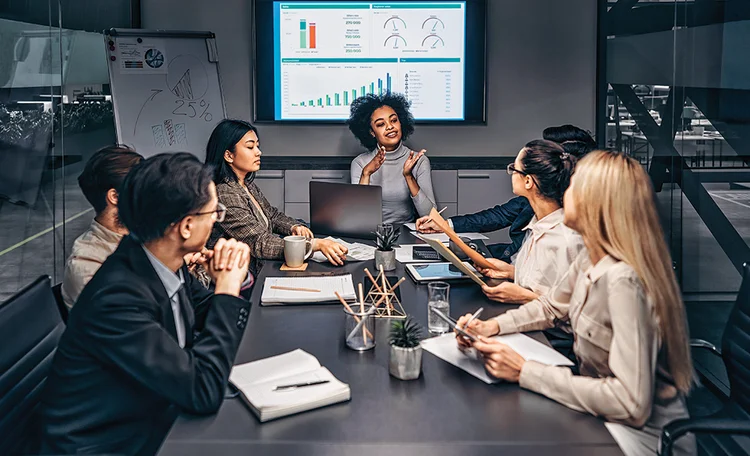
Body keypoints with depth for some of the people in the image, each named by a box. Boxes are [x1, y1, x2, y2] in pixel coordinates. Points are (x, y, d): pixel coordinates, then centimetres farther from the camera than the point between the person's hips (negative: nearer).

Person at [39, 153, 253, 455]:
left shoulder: (162, 261, -7)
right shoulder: (116, 298, -30)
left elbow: (206, 315, 11)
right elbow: (204, 391, -29)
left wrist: (233, 276, -10)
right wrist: (227, 290, -21)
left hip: (153, 416, 7)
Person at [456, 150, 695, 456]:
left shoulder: (623, 281, -29)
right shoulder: (590, 259, -2)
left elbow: (632, 403, -31)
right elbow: (550, 308, 17)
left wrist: (525, 372, -27)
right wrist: (492, 326, -1)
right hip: (601, 411, 7)